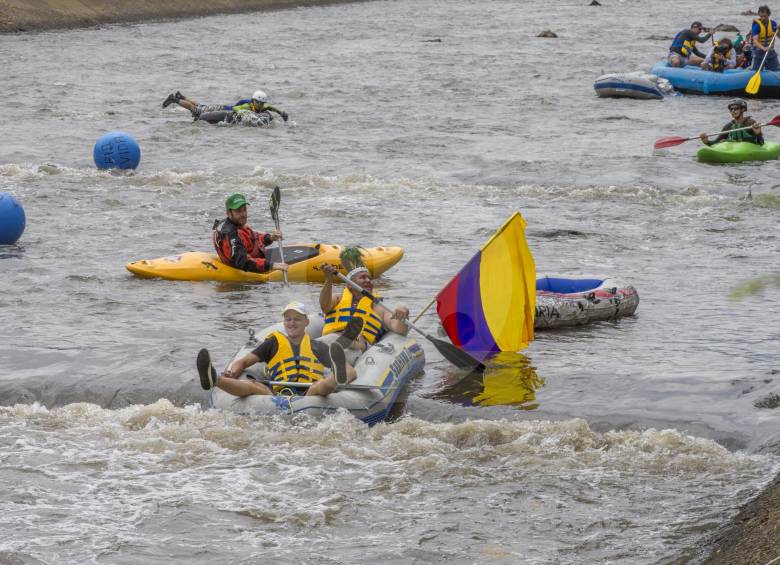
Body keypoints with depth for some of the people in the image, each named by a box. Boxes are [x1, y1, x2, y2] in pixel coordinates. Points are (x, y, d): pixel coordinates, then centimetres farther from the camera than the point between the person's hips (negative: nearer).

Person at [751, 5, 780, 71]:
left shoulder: (773, 23, -3)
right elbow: (755, 41, -30)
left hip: (770, 50, 4)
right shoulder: (756, 25, -18)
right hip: (759, 50, -4)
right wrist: (763, 48, -45)